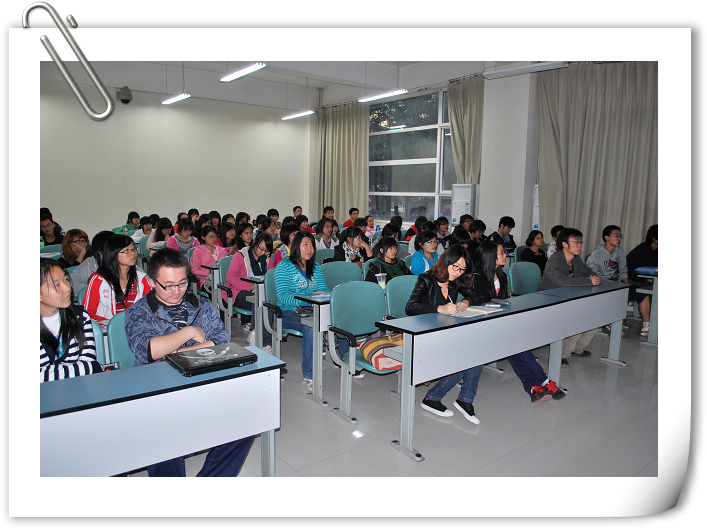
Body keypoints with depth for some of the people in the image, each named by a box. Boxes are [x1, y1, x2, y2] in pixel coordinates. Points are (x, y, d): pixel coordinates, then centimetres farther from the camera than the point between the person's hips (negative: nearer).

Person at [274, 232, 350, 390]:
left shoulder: (316, 267, 16)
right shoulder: (283, 267, -3)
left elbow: (324, 290, 11)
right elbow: (283, 297, -14)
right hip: (289, 313, -5)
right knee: (311, 326, -36)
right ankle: (308, 376, -27)